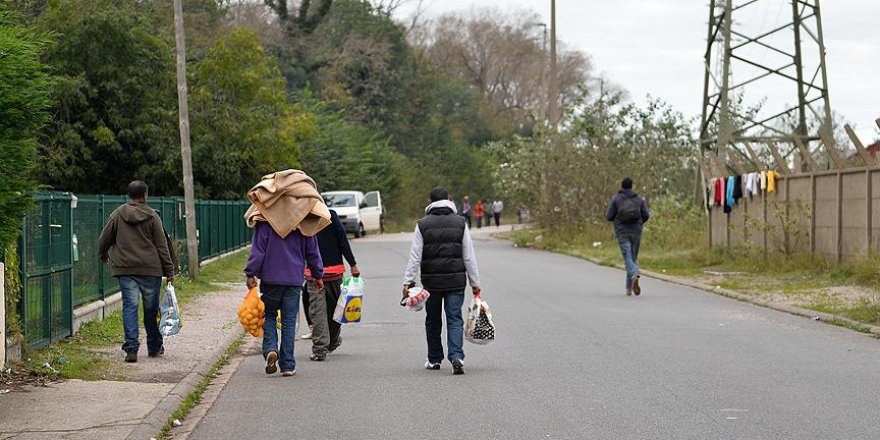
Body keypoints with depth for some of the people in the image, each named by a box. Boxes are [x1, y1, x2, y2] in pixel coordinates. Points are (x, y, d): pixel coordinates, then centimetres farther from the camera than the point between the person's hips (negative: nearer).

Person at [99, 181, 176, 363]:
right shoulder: (152, 216, -1)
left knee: (130, 307, -1)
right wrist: (169, 270, 3)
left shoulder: (117, 214, 4)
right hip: (150, 269, -1)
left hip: (125, 269, 1)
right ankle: (154, 347, 23)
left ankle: (131, 348, -13)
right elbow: (162, 245, -1)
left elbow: (104, 239, 12)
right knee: (151, 309, 10)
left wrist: (103, 254, 33)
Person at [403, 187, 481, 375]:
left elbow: (415, 257, -5)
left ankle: (434, 359, 22)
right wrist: (475, 283, 6)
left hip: (431, 280, 0)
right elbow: (469, 256, 2)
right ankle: (456, 356, -18)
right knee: (455, 319, 1)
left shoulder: (423, 225, -1)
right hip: (456, 280, 0)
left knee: (433, 320, 14)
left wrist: (408, 282, -4)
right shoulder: (460, 223, 2)